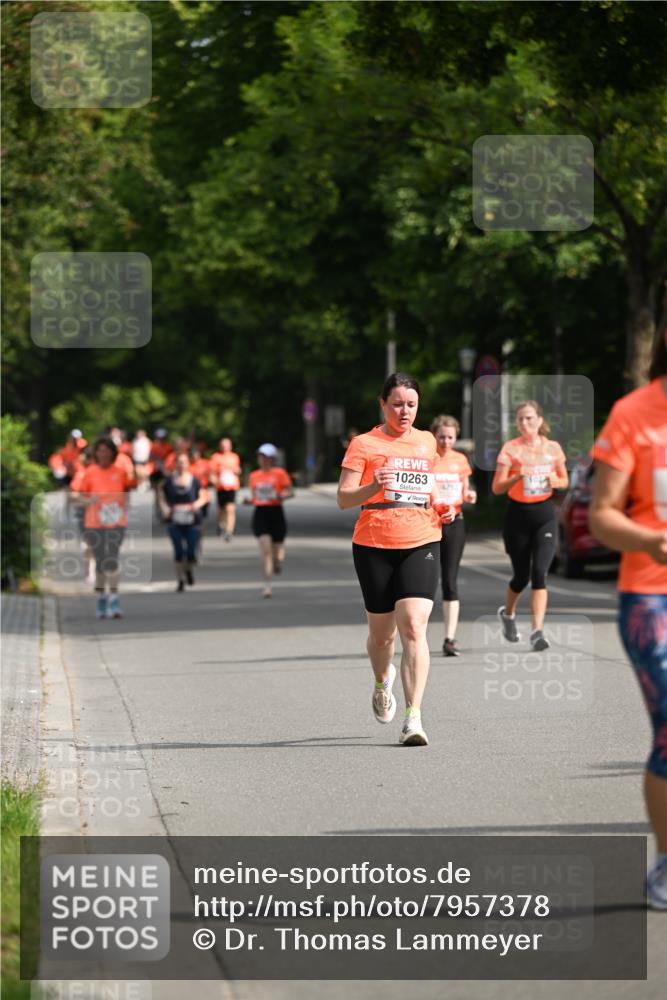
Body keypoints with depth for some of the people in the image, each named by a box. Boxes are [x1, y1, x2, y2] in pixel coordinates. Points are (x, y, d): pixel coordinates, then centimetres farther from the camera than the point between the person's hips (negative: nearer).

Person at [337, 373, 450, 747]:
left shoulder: (428, 442, 12)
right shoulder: (364, 444, 0)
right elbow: (344, 498, -7)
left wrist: (445, 507, 8)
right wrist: (374, 487, -26)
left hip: (421, 544, 1)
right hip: (374, 547, -1)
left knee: (414, 627, -15)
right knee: (382, 632, 9)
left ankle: (413, 718, -17)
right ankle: (382, 682, 45)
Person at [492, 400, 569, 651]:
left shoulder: (553, 448, 2)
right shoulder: (510, 449, -5)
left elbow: (564, 480, 15)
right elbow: (497, 488, -8)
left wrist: (556, 481, -8)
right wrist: (517, 476, -25)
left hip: (545, 514, 1)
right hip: (518, 514, -1)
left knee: (539, 572, -14)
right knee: (521, 575, 8)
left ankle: (537, 631, -15)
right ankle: (507, 613, 40)